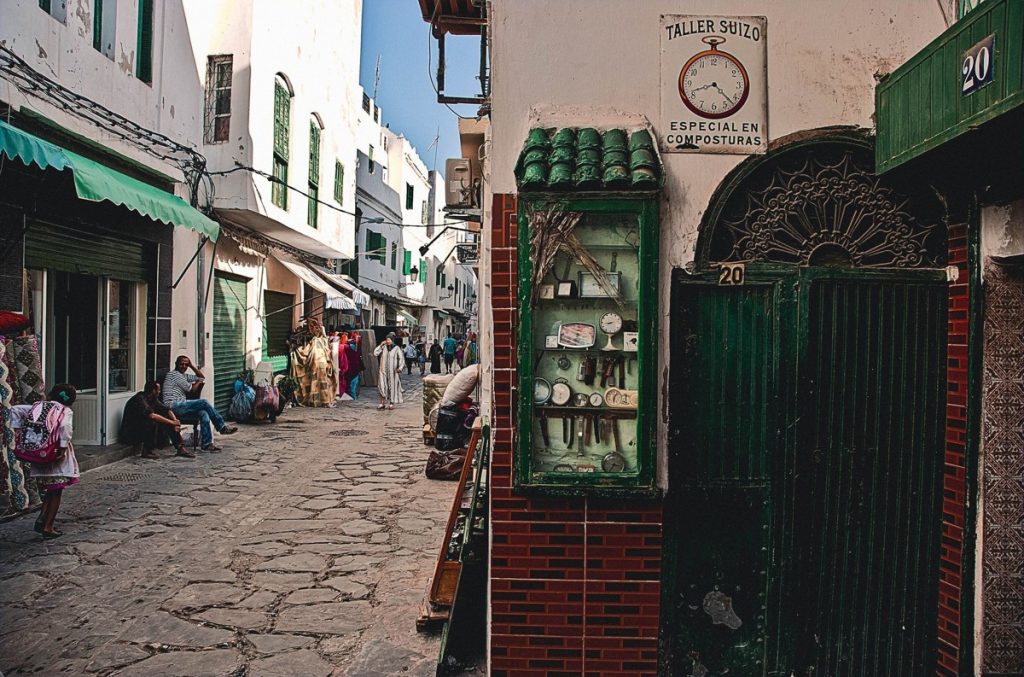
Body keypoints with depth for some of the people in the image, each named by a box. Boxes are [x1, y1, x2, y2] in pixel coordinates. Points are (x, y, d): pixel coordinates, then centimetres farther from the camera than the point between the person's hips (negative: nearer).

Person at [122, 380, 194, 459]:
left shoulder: (153, 399, 4)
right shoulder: (140, 399, -24)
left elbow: (166, 410, 4)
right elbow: (151, 415, -36)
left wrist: (175, 421, -15)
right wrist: (171, 422, -32)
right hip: (130, 431, -9)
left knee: (167, 420, -3)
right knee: (152, 422, -33)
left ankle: (180, 448, -7)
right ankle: (146, 452, -21)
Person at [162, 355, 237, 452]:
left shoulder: (183, 375, 22)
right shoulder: (174, 374, -6)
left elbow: (201, 377, 25)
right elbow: (192, 389, -6)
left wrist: (192, 365, 16)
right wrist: (199, 381, 13)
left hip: (180, 409, 9)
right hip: (174, 406, -9)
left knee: (203, 414, -15)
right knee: (204, 402, -20)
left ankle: (207, 444, -20)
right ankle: (222, 427, -11)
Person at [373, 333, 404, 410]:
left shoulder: (396, 348, -1)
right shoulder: (383, 347, 5)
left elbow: (401, 359, -3)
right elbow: (375, 354, -1)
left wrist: (399, 368, -15)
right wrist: (380, 345, -7)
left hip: (393, 372, -2)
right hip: (383, 371, 2)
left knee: (392, 387, 4)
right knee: (382, 387, -1)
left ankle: (392, 403, 14)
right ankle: (382, 403, 6)